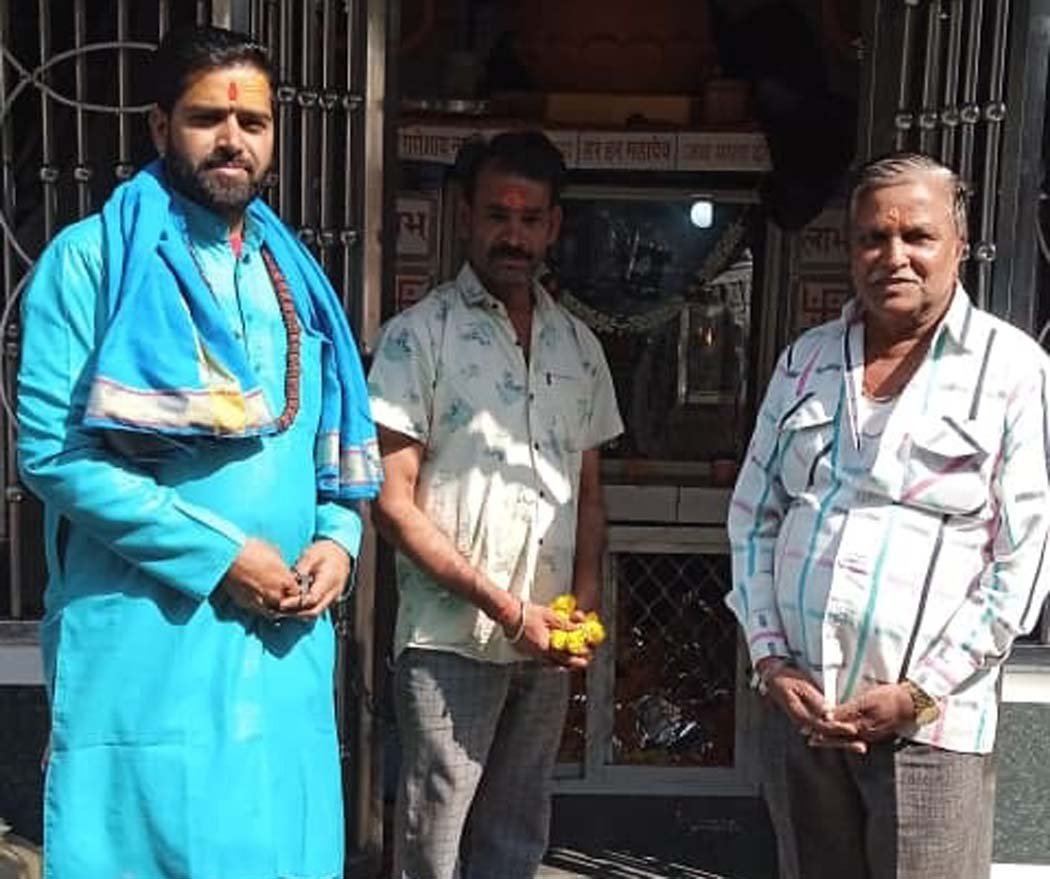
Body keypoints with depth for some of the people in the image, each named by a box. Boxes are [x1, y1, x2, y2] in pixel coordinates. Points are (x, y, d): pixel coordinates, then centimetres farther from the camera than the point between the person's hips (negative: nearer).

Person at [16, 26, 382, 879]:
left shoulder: (294, 277, 15)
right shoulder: (93, 258, -4)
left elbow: (335, 442, 18)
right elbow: (52, 451, -13)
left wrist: (338, 539, -2)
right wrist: (217, 555, -15)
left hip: (284, 636, 6)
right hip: (143, 634, -5)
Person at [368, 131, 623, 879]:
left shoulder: (579, 345, 10)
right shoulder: (419, 334, -6)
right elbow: (393, 503, -10)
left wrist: (585, 602, 0)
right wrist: (504, 608, -13)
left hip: (548, 641, 5)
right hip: (451, 638, -4)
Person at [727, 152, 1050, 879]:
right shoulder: (807, 360, 8)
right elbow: (754, 516, 10)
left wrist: (919, 694, -11)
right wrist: (769, 661, 0)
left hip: (928, 727, -4)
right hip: (799, 706, 4)